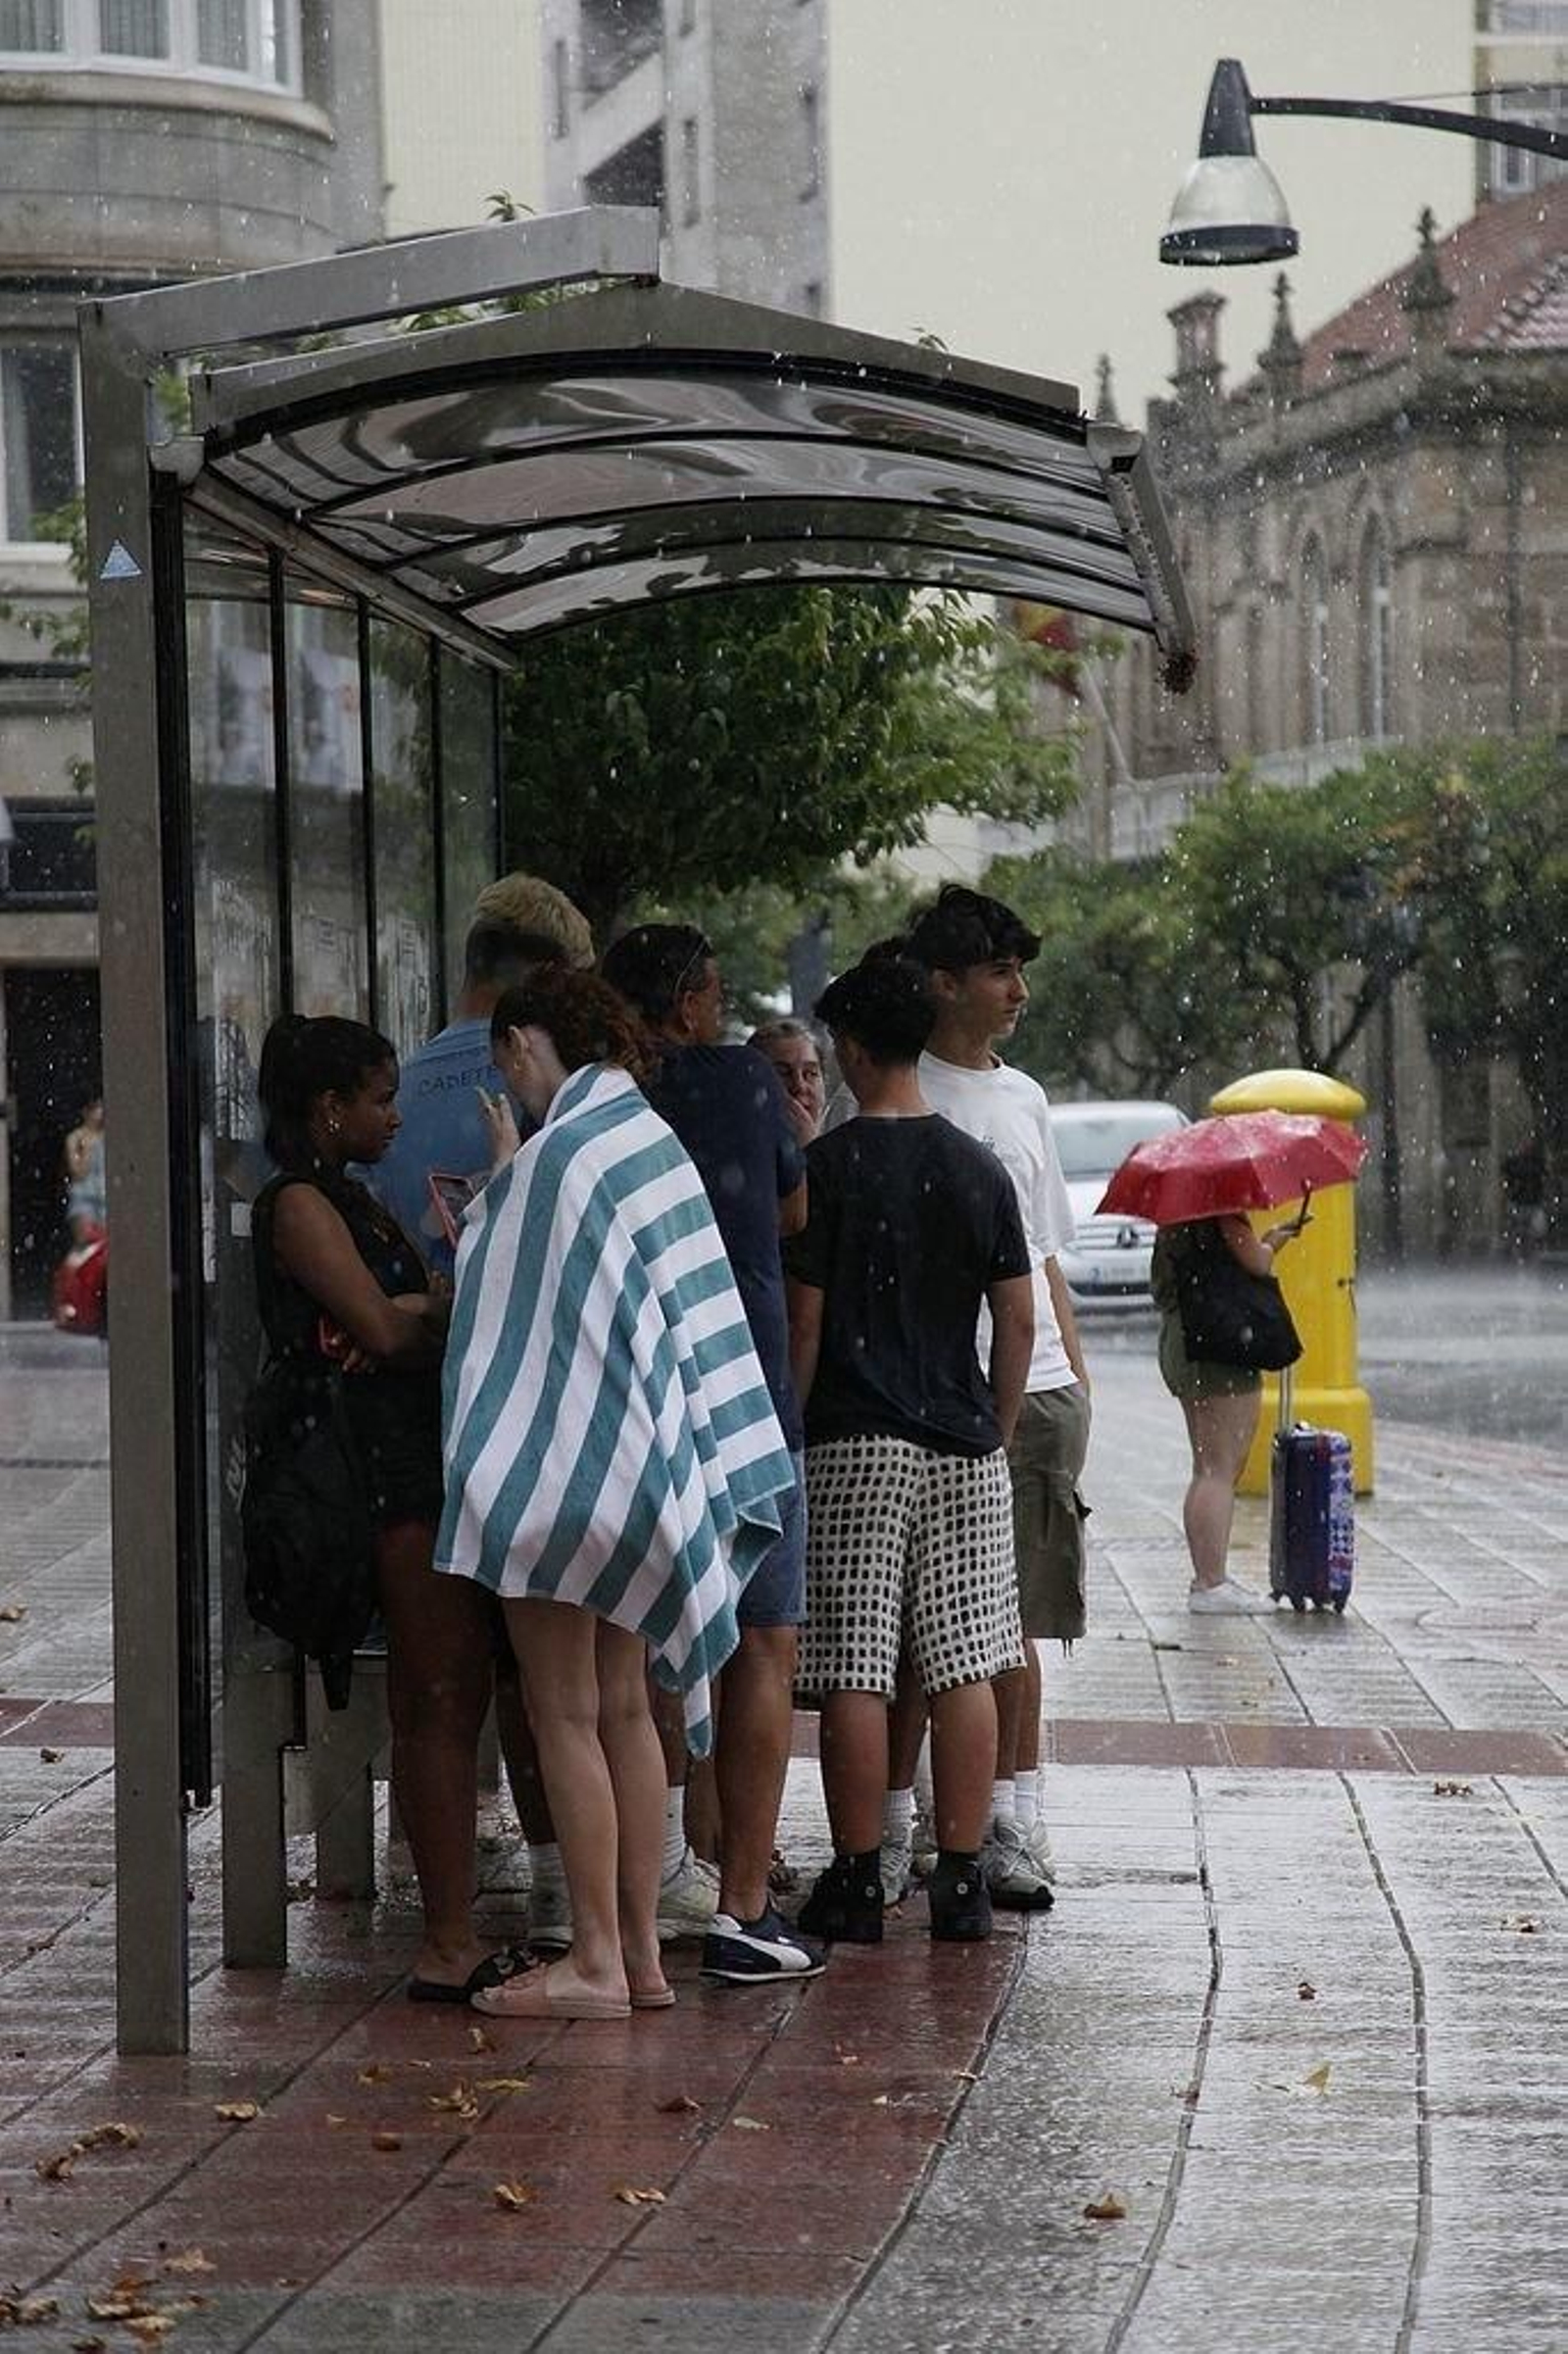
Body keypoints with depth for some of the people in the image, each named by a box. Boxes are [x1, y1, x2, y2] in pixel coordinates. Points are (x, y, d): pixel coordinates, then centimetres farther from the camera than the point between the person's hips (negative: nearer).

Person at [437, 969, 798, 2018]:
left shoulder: (556, 1157, -16)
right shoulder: (644, 1137, 11)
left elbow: (518, 1321, -14)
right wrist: (507, 1179, 20)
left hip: (566, 1461, -9)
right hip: (643, 1454, 9)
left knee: (568, 1714, -3)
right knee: (624, 1707, 12)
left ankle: (595, 1962, -1)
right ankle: (641, 1951, 14)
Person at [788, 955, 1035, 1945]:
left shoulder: (827, 1167, -5)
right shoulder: (979, 1168, 6)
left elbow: (804, 1319, -7)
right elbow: (1019, 1316, 6)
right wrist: (998, 1429, 15)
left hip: (852, 1445, -4)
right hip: (963, 1449, 4)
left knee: (855, 1674, -1)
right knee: (965, 1667, 5)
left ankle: (859, 1881, -1)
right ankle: (963, 1880, 5)